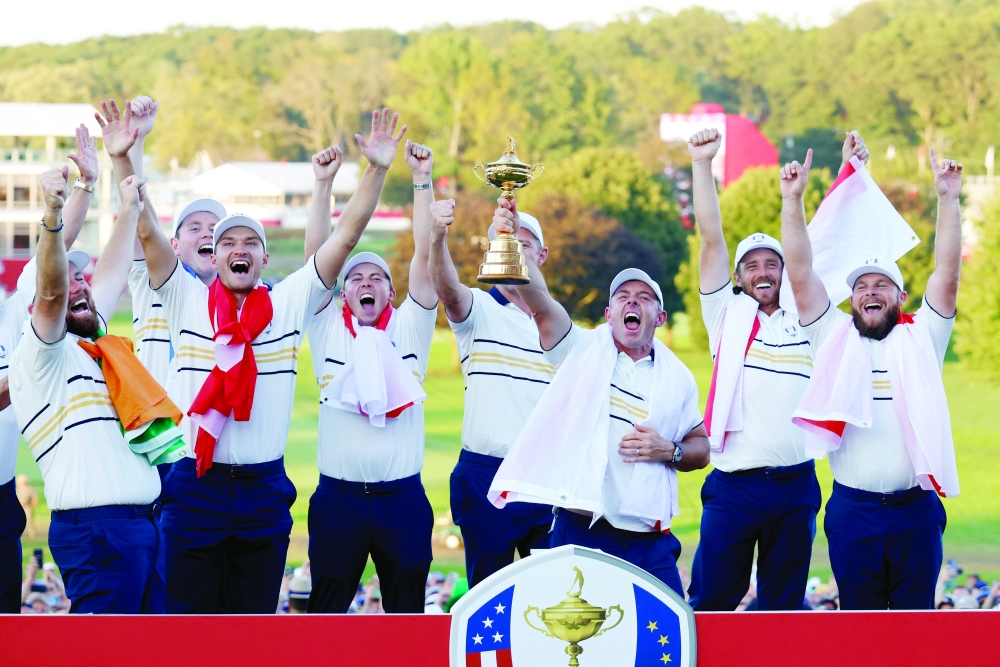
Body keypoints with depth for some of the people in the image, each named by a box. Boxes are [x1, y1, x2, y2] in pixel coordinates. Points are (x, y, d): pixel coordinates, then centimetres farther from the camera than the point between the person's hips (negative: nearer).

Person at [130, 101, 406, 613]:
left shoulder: (289, 304, 6)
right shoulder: (188, 301, 4)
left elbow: (346, 237, 2)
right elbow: (146, 234, -6)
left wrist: (377, 170, -6)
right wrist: (122, 160, -16)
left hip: (264, 491, 2)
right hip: (195, 489, -2)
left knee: (255, 617, 8)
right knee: (187, 618, 1)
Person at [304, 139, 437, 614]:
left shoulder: (409, 329, 8)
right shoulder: (328, 330, 7)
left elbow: (424, 254, 1)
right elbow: (316, 253, 1)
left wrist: (422, 181, -3)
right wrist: (323, 185, -4)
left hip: (402, 498, 0)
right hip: (338, 498, 0)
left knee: (407, 613, 7)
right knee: (327, 609, 4)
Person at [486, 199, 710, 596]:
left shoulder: (677, 378, 10)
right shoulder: (584, 351, 5)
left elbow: (701, 449, 19)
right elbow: (538, 300, -11)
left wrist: (670, 451, -5)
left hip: (648, 542, 2)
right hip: (580, 532, -2)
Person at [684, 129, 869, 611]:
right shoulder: (728, 316, 8)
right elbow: (711, 239, 2)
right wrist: (702, 164, -4)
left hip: (794, 485, 2)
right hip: (734, 485, -2)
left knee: (783, 606, 7)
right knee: (711, 603, -3)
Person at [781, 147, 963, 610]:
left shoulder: (921, 339, 9)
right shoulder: (835, 338, 9)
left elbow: (947, 274, 0)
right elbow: (801, 274, 3)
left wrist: (948, 199, -8)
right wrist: (793, 201, -5)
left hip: (916, 508, 0)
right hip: (853, 510, 0)